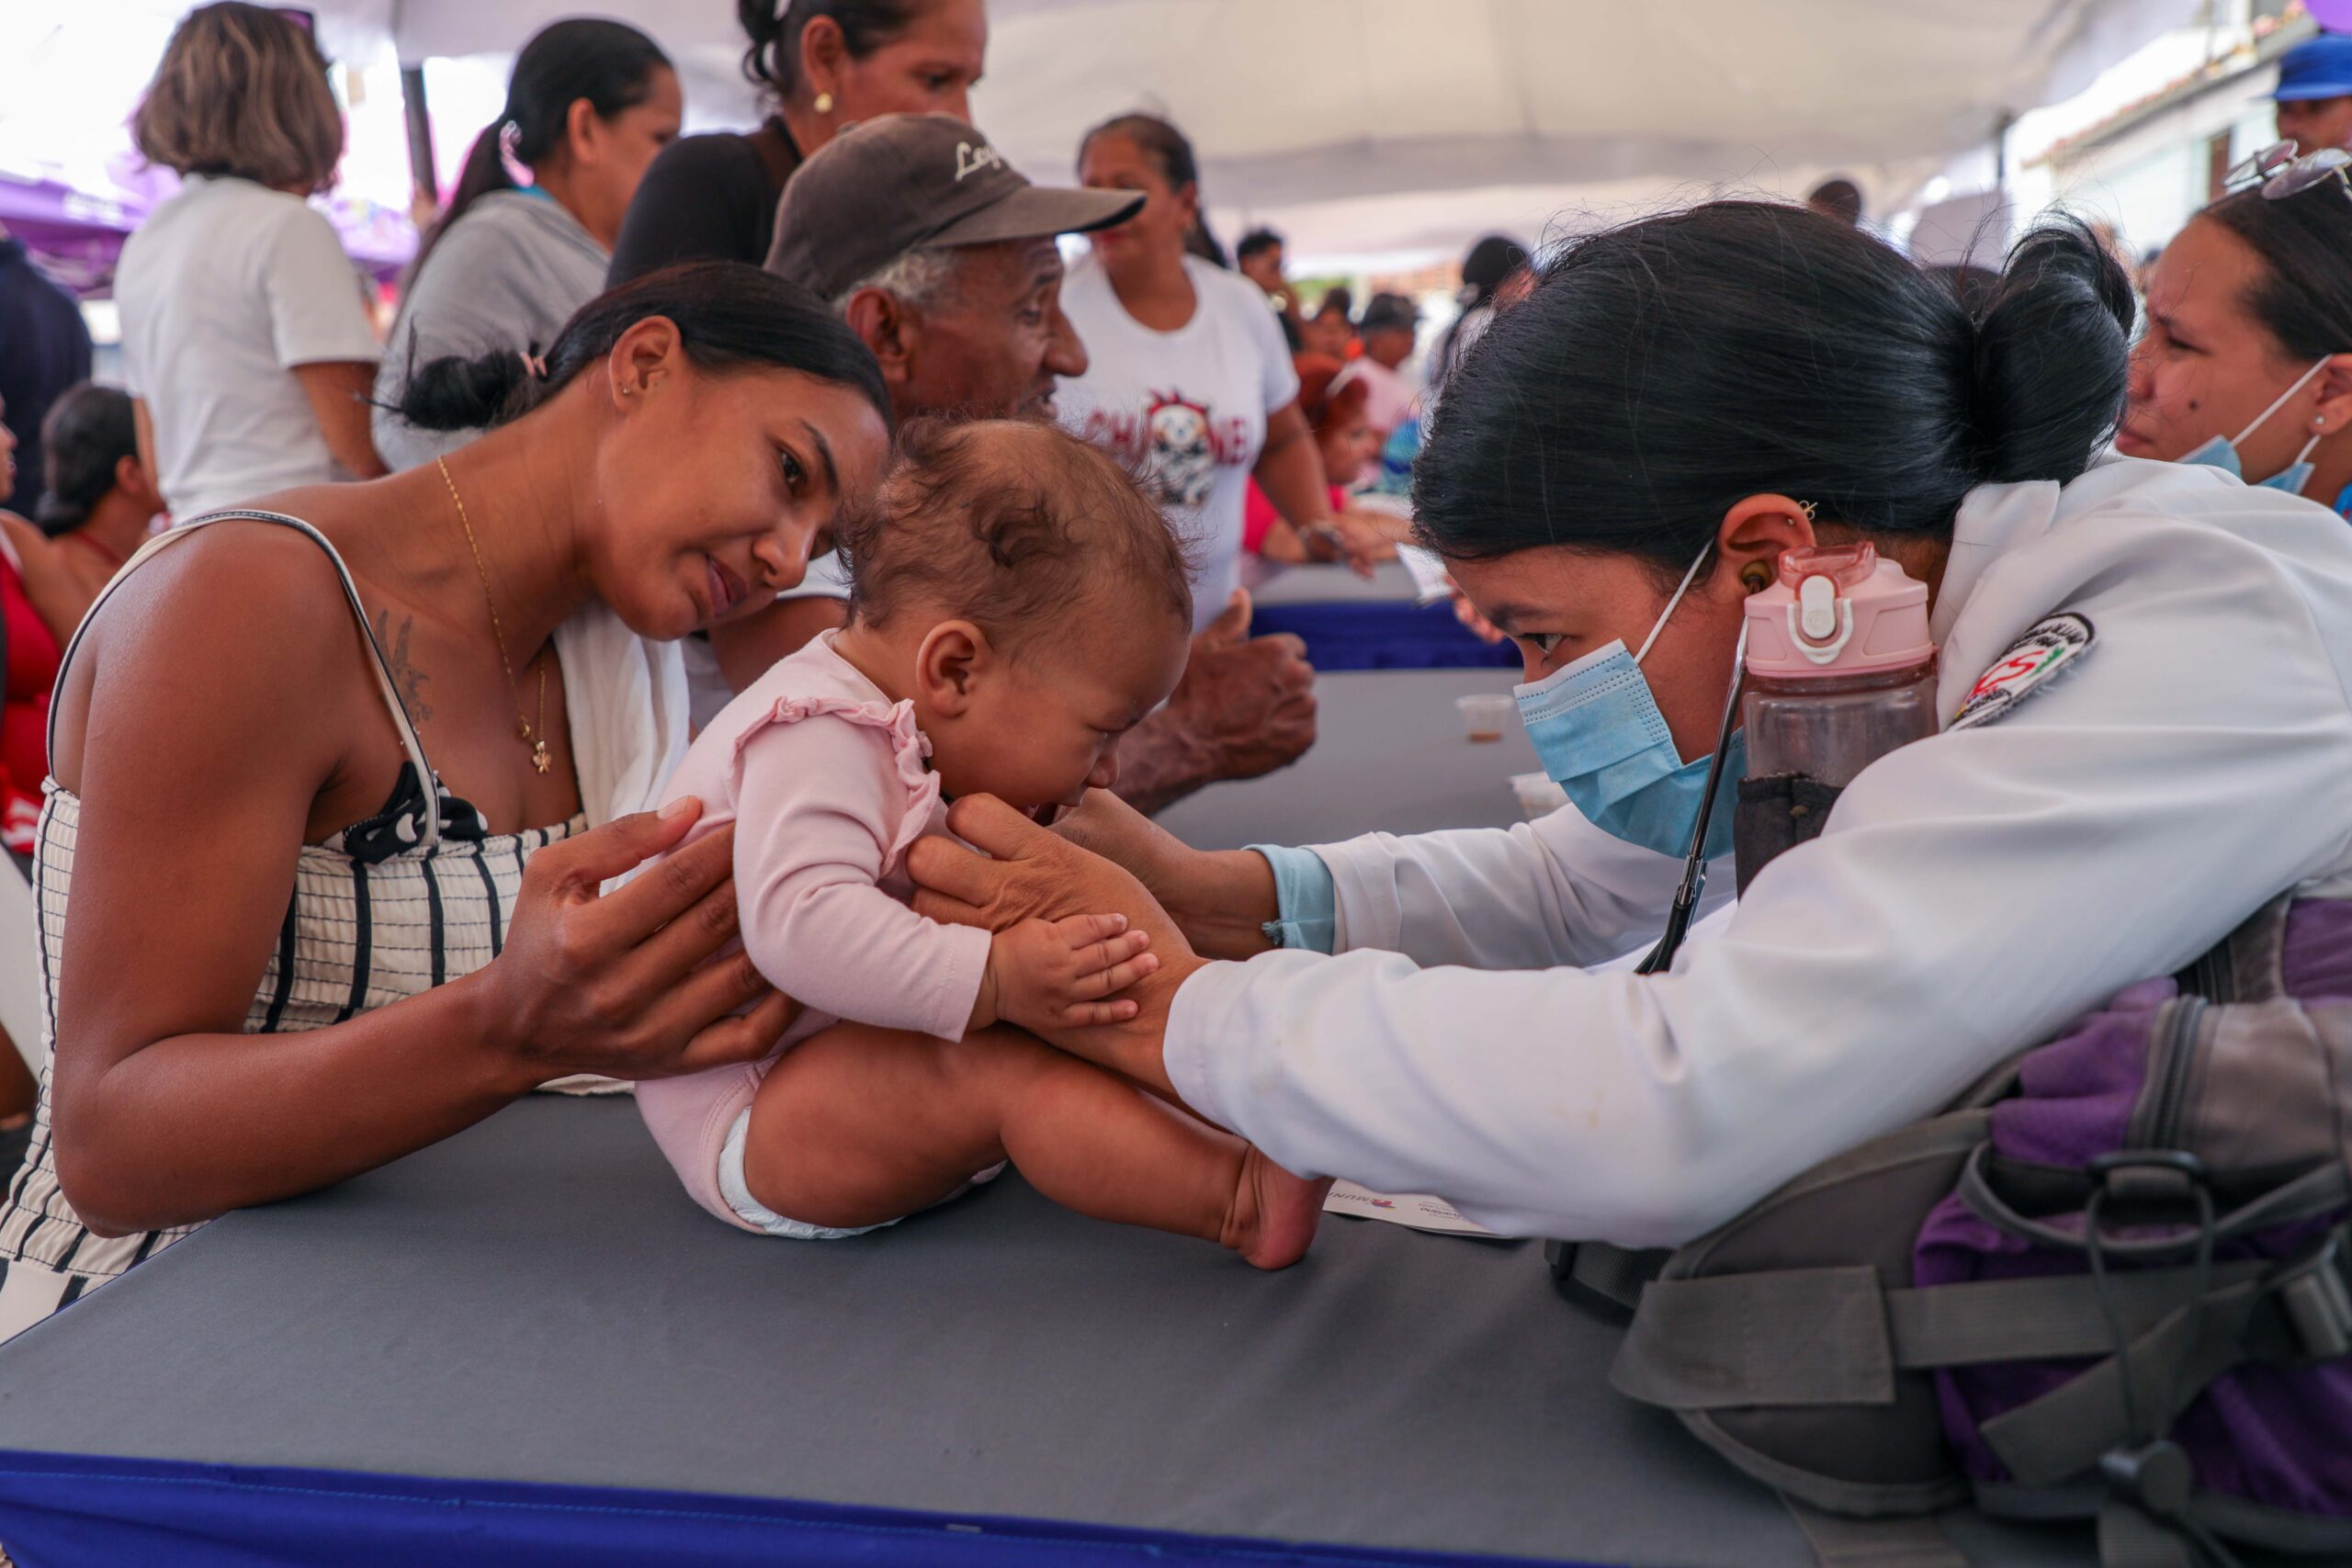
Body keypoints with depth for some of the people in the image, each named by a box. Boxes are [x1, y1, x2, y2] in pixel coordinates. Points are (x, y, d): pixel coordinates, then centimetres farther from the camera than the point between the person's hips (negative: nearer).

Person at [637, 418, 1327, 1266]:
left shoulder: (894, 738, 12)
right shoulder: (818, 741, -22)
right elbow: (800, 922, -38)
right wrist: (994, 978, -41)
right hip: (748, 1123, -11)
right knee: (1005, 1069, -32)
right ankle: (1238, 1198, -39)